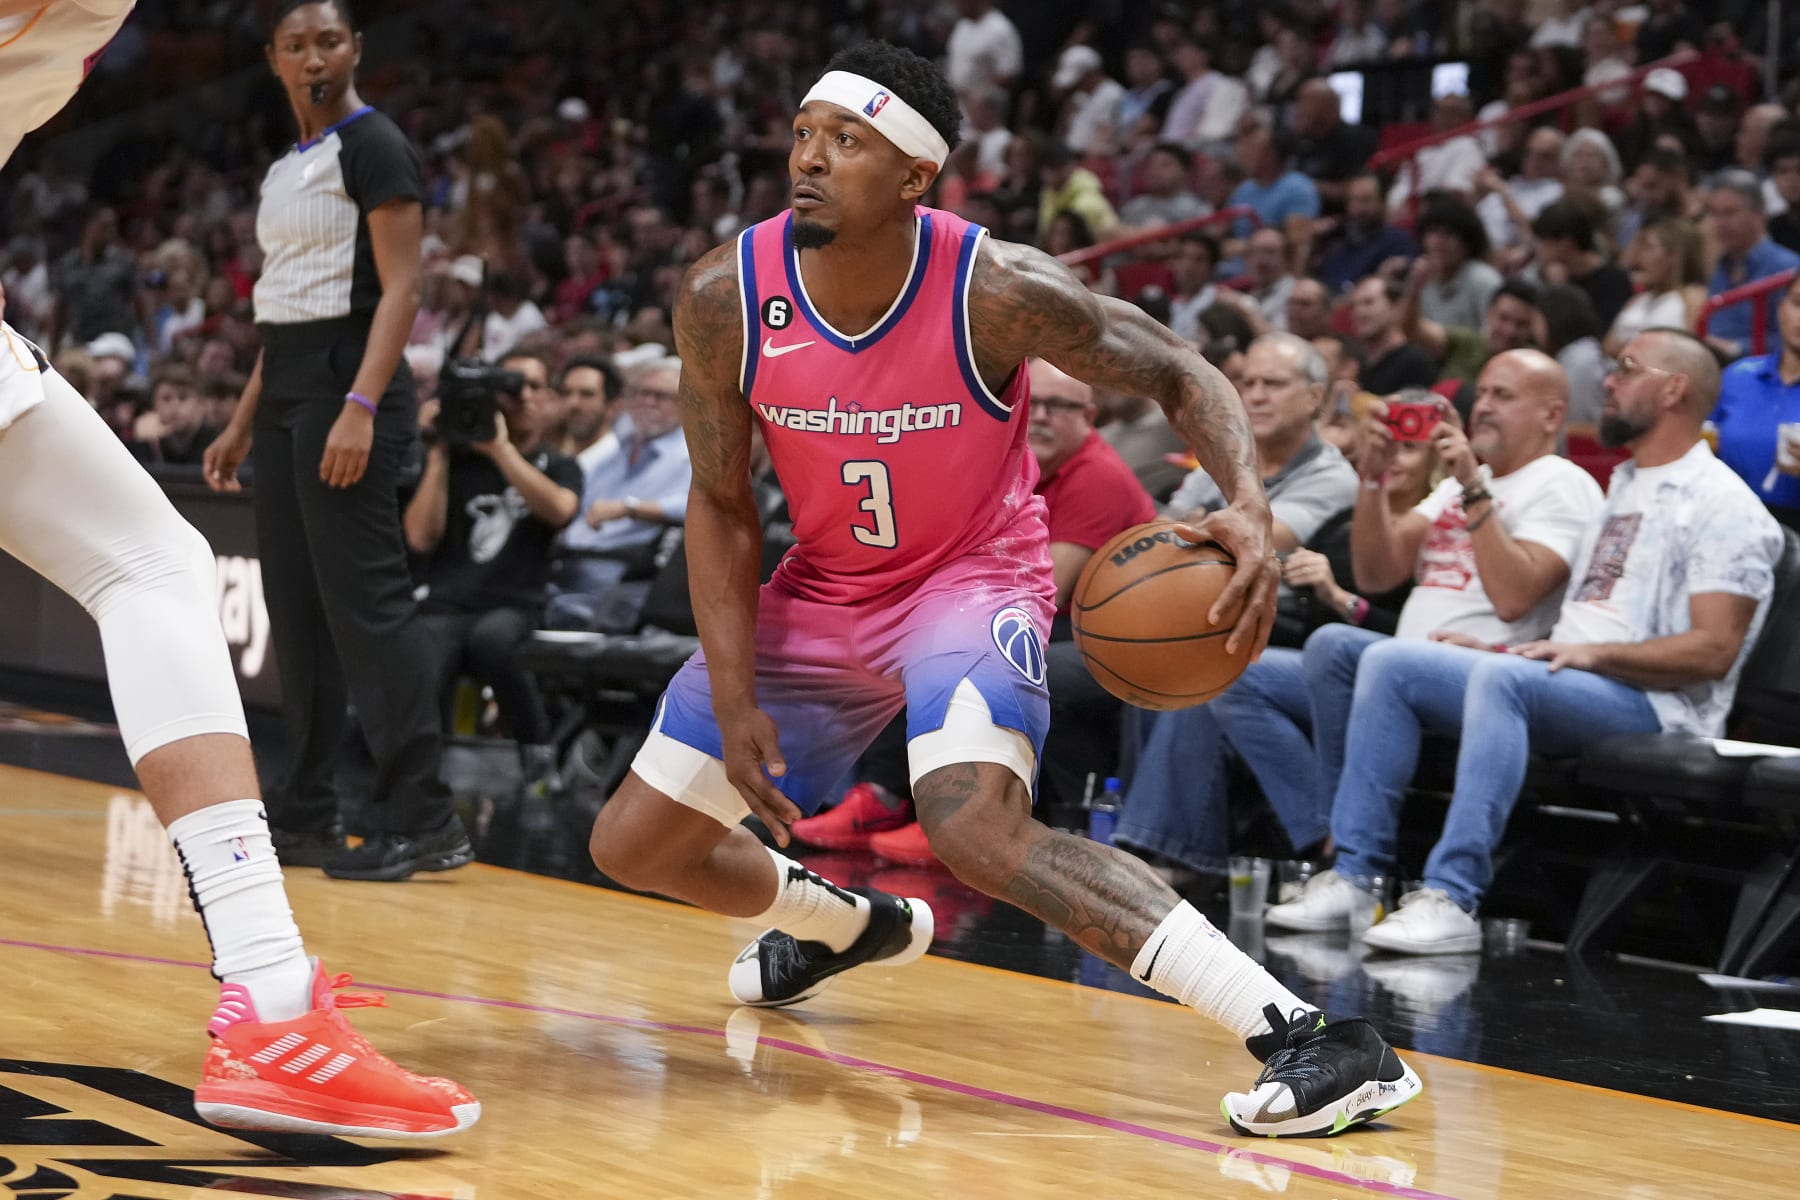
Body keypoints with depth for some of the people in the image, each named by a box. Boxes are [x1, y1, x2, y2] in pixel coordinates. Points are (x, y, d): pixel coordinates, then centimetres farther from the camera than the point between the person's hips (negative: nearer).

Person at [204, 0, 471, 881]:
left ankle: (422, 818, -10)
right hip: (286, 389, 9)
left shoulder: (374, 147, -8)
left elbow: (400, 289, -16)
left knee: (365, 600, -12)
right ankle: (308, 817, 15)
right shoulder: (288, 167, 18)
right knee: (296, 606, 9)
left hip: (346, 385, -9)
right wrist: (242, 426, 20)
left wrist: (360, 408, -26)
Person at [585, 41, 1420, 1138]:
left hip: (971, 576, -5)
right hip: (823, 588, 5)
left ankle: (1315, 1043, -36)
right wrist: (736, 703, -12)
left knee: (977, 829, -34)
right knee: (634, 846, 11)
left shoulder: (996, 289, -25)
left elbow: (1184, 376, -13)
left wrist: (1251, 508, -33)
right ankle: (850, 925, 44)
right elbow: (722, 507, -4)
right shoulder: (725, 300, -17)